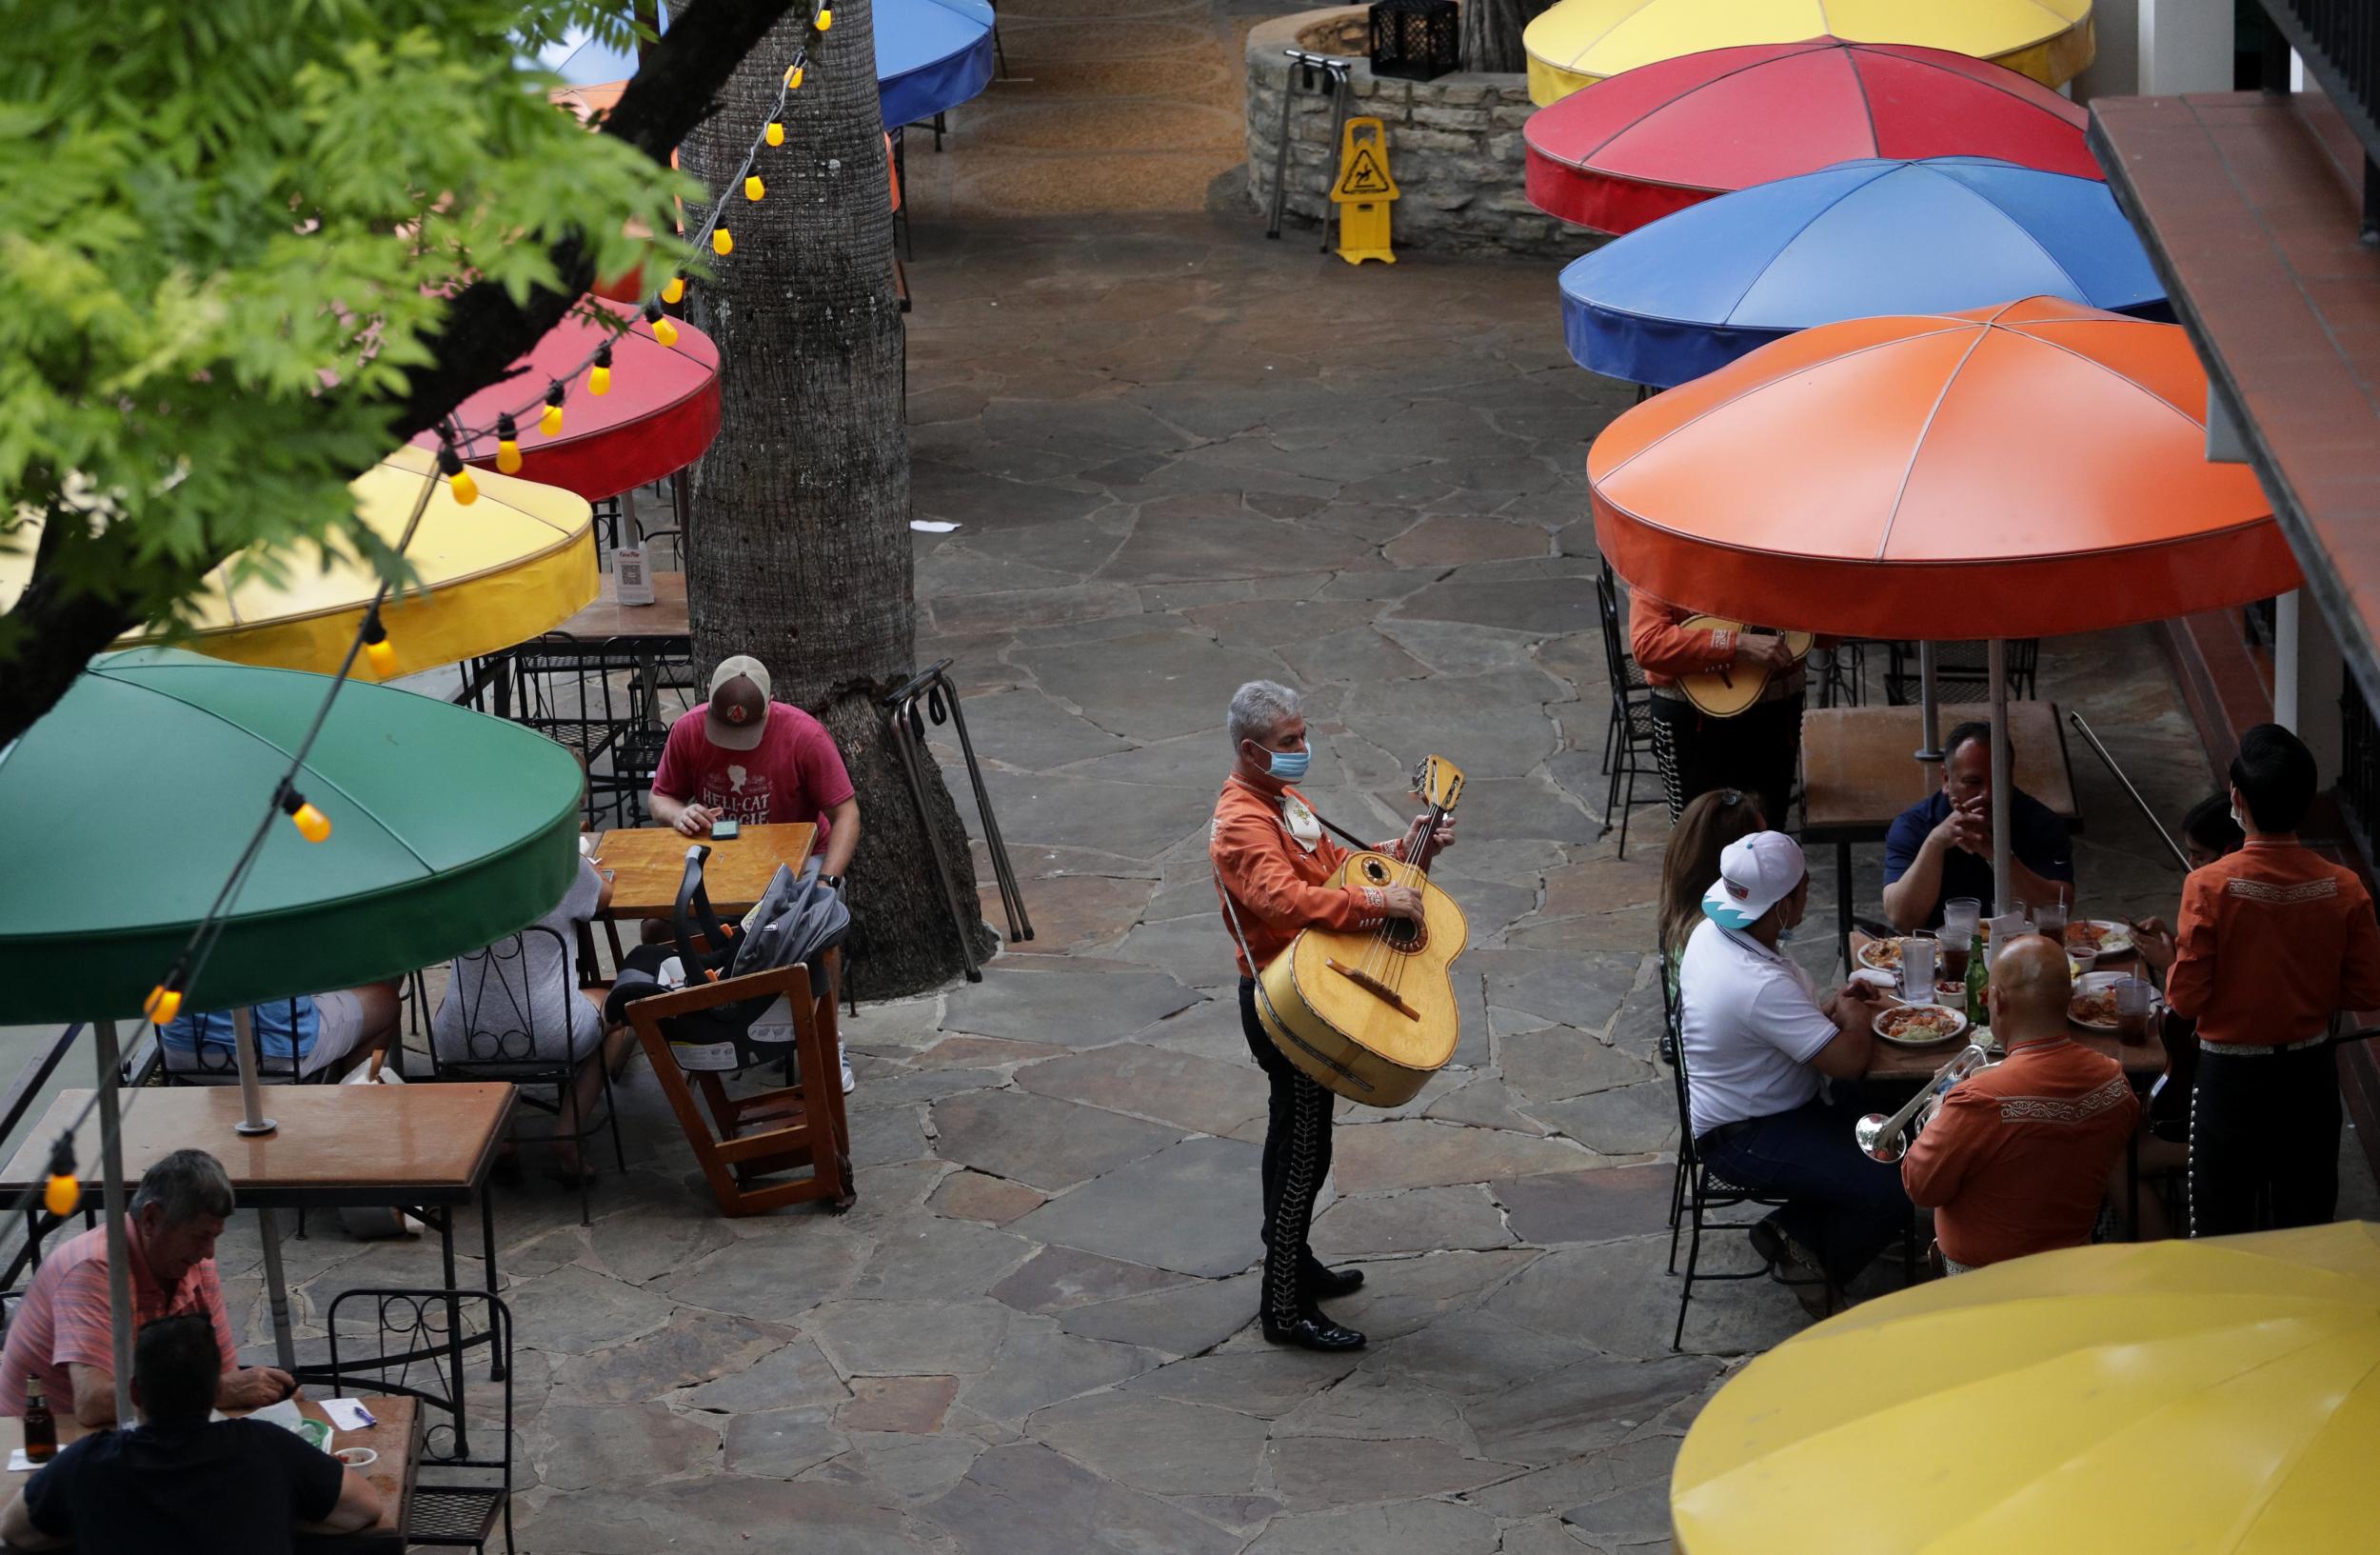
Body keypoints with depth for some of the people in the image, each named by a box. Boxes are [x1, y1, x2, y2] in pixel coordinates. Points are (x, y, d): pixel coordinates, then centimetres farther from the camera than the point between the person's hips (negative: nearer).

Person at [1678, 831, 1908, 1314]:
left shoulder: (1710, 933, -2)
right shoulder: (1759, 984, -32)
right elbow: (1847, 1062, -28)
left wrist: (1832, 1005, 0)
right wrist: (1855, 1019, -6)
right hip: (1746, 1141, -10)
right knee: (1892, 1193, -18)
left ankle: (1791, 1231, 10)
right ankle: (1825, 1276, 6)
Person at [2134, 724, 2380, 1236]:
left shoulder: (2208, 887, -20)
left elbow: (2187, 1000, -16)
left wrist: (2168, 959, 4)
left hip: (2231, 1074, -3)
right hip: (2311, 1073, 3)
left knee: (2222, 1231, 11)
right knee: (2307, 1227, 17)